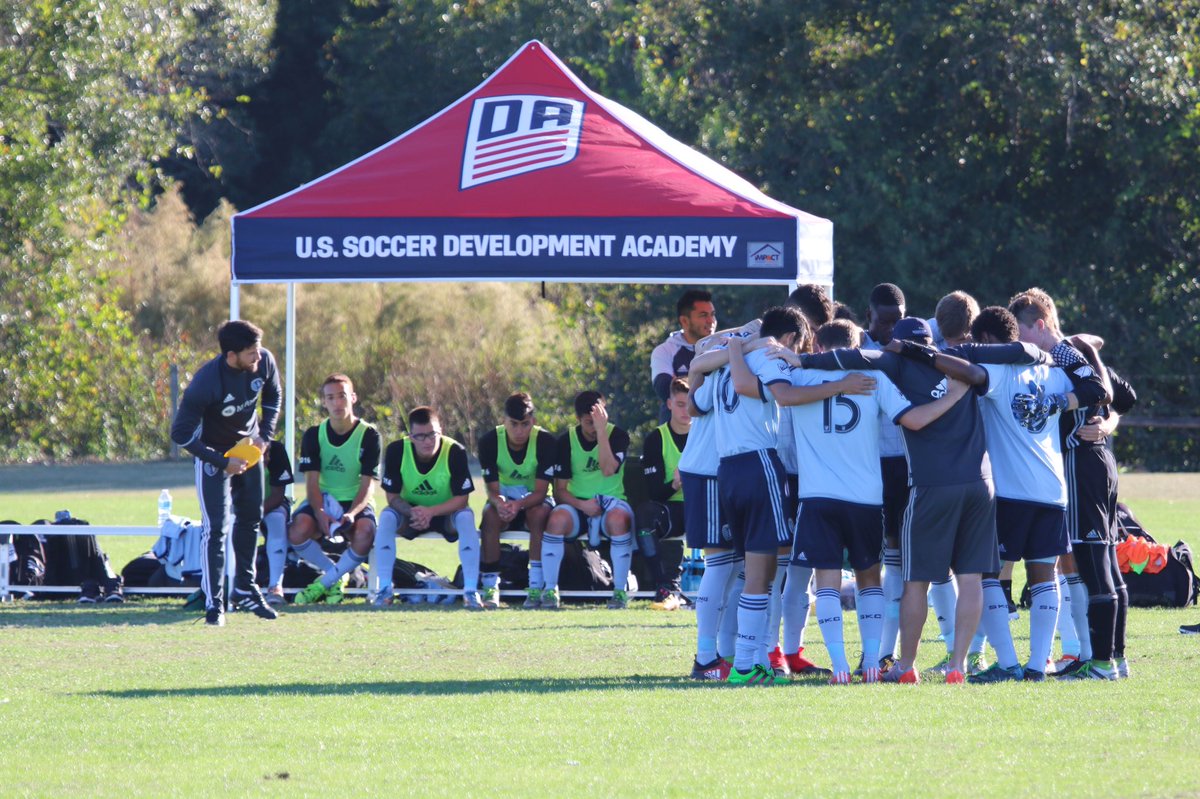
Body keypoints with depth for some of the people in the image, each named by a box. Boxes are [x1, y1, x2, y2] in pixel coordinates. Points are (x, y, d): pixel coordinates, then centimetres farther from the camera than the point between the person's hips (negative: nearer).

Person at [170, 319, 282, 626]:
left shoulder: (264, 362, -18)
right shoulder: (206, 382, -35)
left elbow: (272, 397, 6)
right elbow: (181, 433, -26)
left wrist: (265, 436, -6)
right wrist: (222, 463, -25)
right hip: (214, 453, -6)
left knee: (251, 520, 15)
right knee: (217, 528, -10)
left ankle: (245, 590, 31)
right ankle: (213, 604, -4)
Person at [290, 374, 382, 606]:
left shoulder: (369, 435, -4)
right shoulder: (313, 435, 2)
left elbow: (368, 484, -9)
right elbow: (312, 481, -6)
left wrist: (352, 513, -29)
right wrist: (320, 514, -26)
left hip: (356, 502, -2)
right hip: (322, 501, 2)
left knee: (365, 533, -37)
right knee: (298, 532, -32)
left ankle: (326, 581, -15)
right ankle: (336, 576, -6)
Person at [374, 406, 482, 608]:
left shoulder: (455, 452, -24)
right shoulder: (396, 451, -20)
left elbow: (461, 499, -21)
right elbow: (392, 497, -15)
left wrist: (430, 512, -36)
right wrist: (412, 513, -36)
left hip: (445, 513, -1)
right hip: (409, 510, 1)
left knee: (466, 517, -33)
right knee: (387, 517, -29)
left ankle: (471, 591, -31)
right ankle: (385, 589, -23)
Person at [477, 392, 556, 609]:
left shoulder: (545, 442, -19)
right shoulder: (490, 442, -15)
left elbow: (540, 492, -23)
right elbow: (493, 489, -17)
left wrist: (519, 505, -44)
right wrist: (500, 503, -42)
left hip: (534, 500, -1)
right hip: (504, 499, 1)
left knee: (539, 513, -36)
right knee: (491, 514, -33)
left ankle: (536, 587, -35)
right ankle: (490, 587, -28)